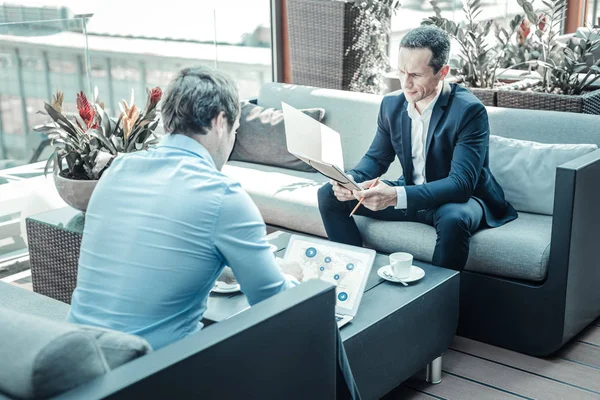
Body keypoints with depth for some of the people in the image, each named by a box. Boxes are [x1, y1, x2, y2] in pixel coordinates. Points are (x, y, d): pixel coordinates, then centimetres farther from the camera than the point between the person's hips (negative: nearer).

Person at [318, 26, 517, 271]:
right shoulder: (391, 104, -3)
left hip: (459, 199, -6)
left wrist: (397, 196, -43)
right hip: (410, 195, 6)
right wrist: (351, 179, -17)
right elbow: (376, 157, 8)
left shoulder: (469, 111, -23)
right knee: (329, 194, -3)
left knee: (453, 219, -41)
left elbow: (461, 183, -30)